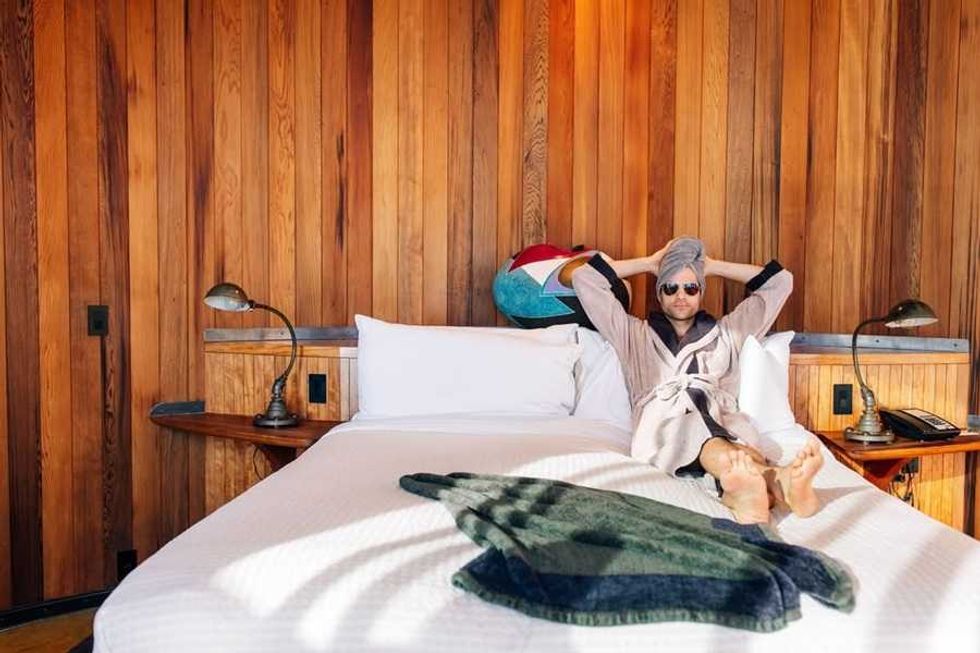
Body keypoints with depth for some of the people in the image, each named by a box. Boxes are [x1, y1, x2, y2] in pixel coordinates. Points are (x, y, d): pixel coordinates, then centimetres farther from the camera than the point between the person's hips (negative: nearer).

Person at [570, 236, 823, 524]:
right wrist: (650, 262, 32)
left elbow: (779, 281, 36)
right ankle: (775, 481, -68)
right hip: (663, 424, -2)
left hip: (721, 419, 2)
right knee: (695, 429, -39)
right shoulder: (634, 334, 30)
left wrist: (712, 266, 36)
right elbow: (583, 278, 27)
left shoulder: (726, 332, 34)